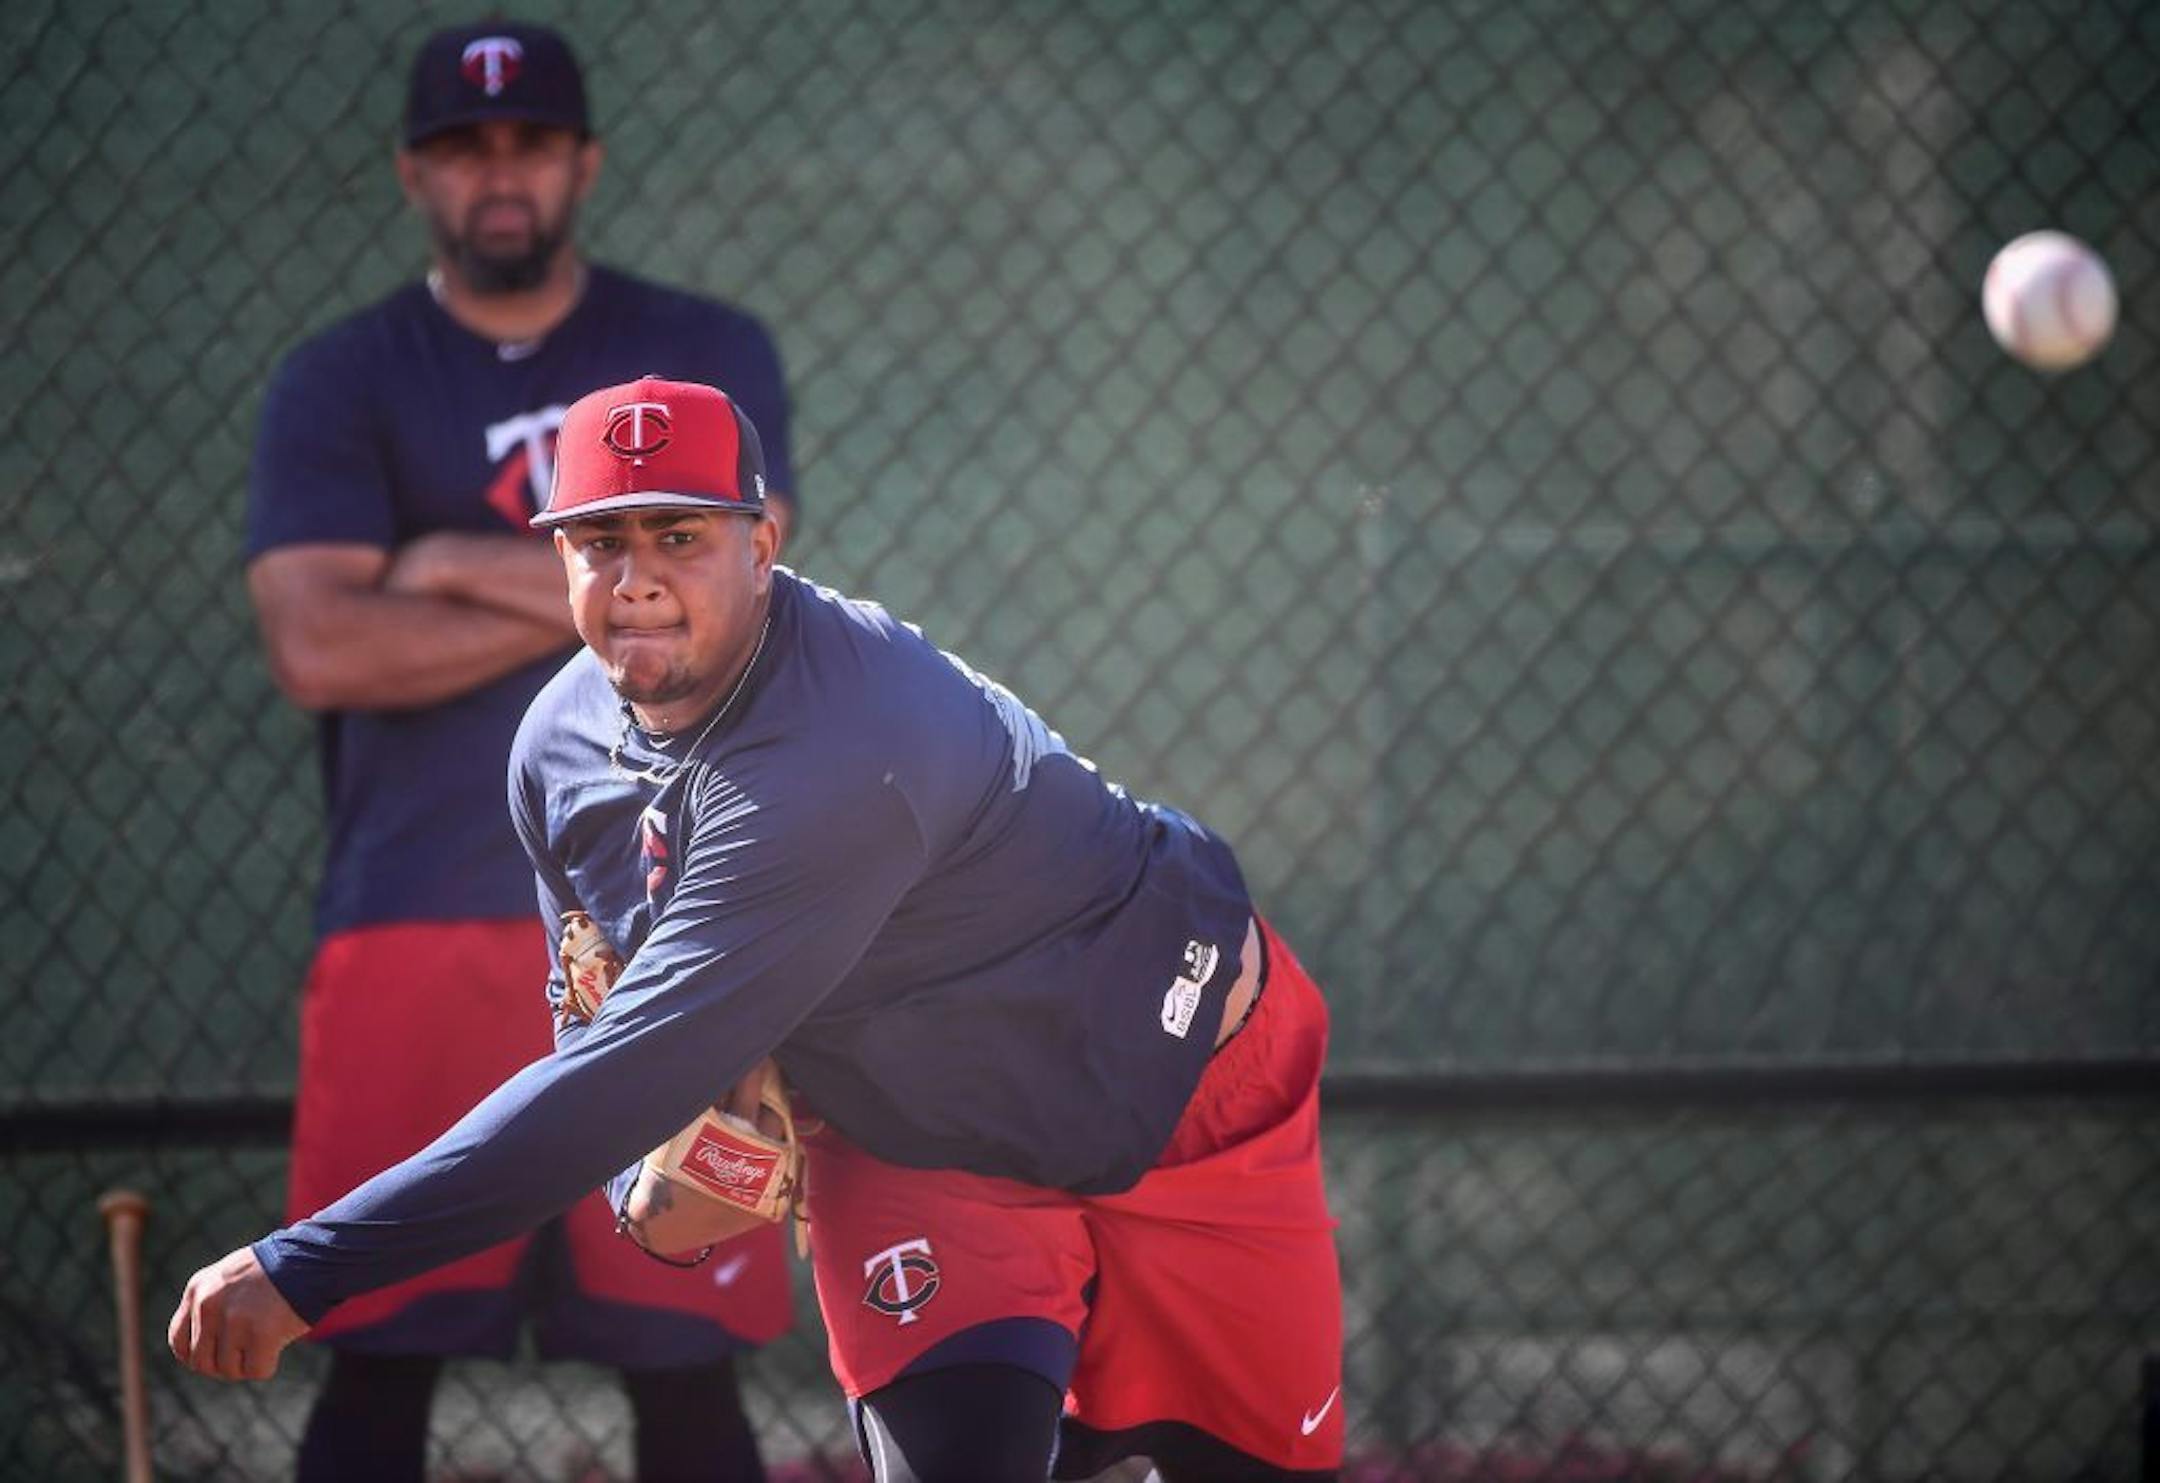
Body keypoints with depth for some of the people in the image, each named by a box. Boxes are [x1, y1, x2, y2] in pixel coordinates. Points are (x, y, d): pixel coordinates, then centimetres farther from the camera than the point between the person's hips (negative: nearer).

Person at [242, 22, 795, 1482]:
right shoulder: (341, 386, 5)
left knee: (686, 1363, 2)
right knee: (379, 1355, -3)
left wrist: (469, 564, -5)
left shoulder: (710, 358, 8)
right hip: (417, 925, 0)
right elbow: (320, 650, -9)